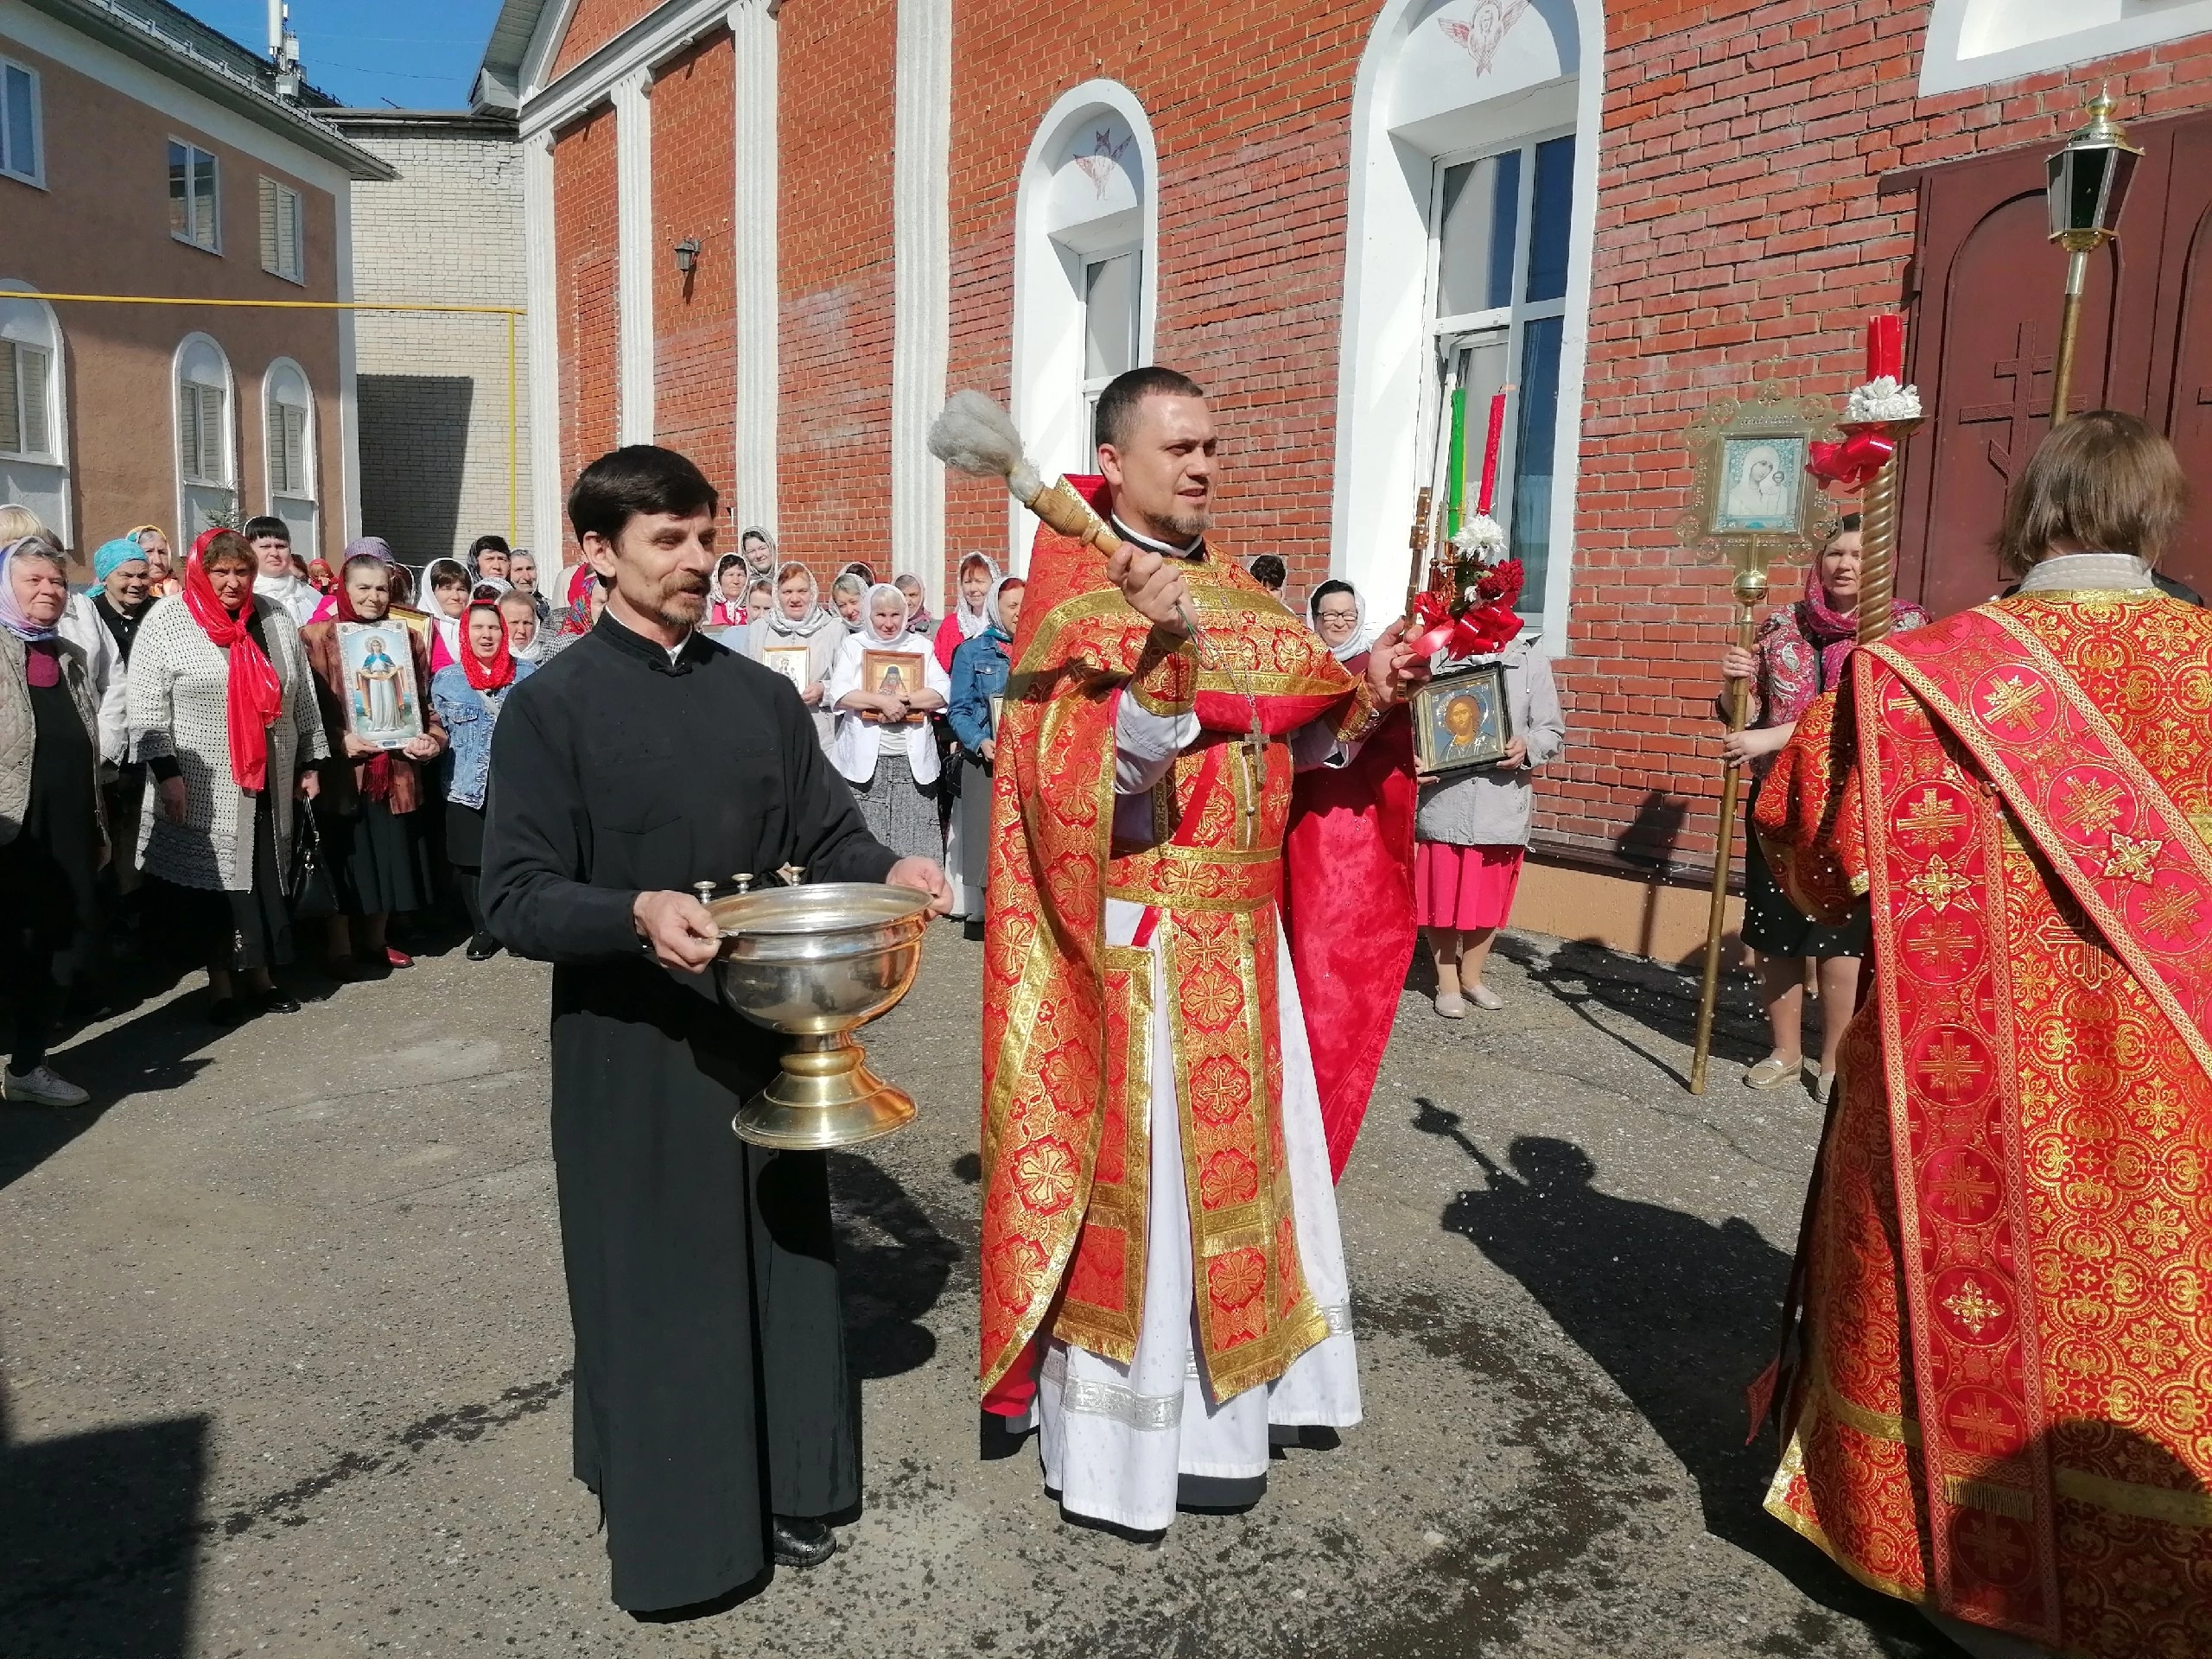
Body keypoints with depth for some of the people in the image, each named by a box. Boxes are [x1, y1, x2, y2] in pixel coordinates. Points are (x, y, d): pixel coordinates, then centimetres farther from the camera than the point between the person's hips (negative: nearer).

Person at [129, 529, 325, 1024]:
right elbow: (146, 708, -8)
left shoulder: (275, 618, 7)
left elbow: (302, 696, 12)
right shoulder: (166, 621, -5)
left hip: (268, 783, 4)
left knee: (266, 879, 9)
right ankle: (220, 984, 14)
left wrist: (309, 763, 10)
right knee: (212, 880, 3)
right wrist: (167, 772, -14)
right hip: (203, 788, -3)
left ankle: (261, 974, 21)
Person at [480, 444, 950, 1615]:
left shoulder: (762, 696, 7)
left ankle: (785, 1491, 33)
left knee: (782, 1262, 14)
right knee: (655, 1281, 7)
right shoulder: (552, 706, -7)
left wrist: (887, 870, -13)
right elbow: (514, 898, -12)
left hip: (765, 1033, 5)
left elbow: (825, 835, 9)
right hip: (631, 1051, -4)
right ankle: (664, 1515, 27)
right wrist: (636, 916, -30)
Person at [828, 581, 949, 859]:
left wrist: (903, 700, -12)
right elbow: (839, 695, -5)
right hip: (865, 761, -1)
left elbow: (942, 693, 1)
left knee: (914, 843, -3)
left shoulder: (921, 646, 15)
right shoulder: (853, 645, 10)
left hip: (913, 762, 1)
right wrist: (882, 701, -16)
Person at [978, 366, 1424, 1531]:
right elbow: (1115, 775, -25)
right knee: (1142, 1177, 2)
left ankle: (1216, 1397, 35)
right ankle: (1124, 1437, 19)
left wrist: (1365, 693, -4)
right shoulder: (1077, 607, -12)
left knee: (1231, 1158, 17)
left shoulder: (1237, 596, 10)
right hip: (1139, 939, -7)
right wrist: (1162, 647, -37)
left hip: (1238, 931, 8)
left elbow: (1292, 744, 13)